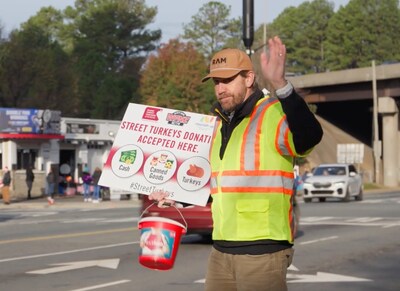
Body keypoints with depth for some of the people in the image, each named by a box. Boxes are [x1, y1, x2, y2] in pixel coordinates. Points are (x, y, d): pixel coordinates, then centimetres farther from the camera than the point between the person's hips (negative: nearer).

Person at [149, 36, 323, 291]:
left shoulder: (273, 115, -12)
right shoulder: (221, 124, 16)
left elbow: (310, 136, -35)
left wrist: (280, 85, -46)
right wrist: (175, 197, 21)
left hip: (263, 251, -8)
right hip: (221, 250, 8)